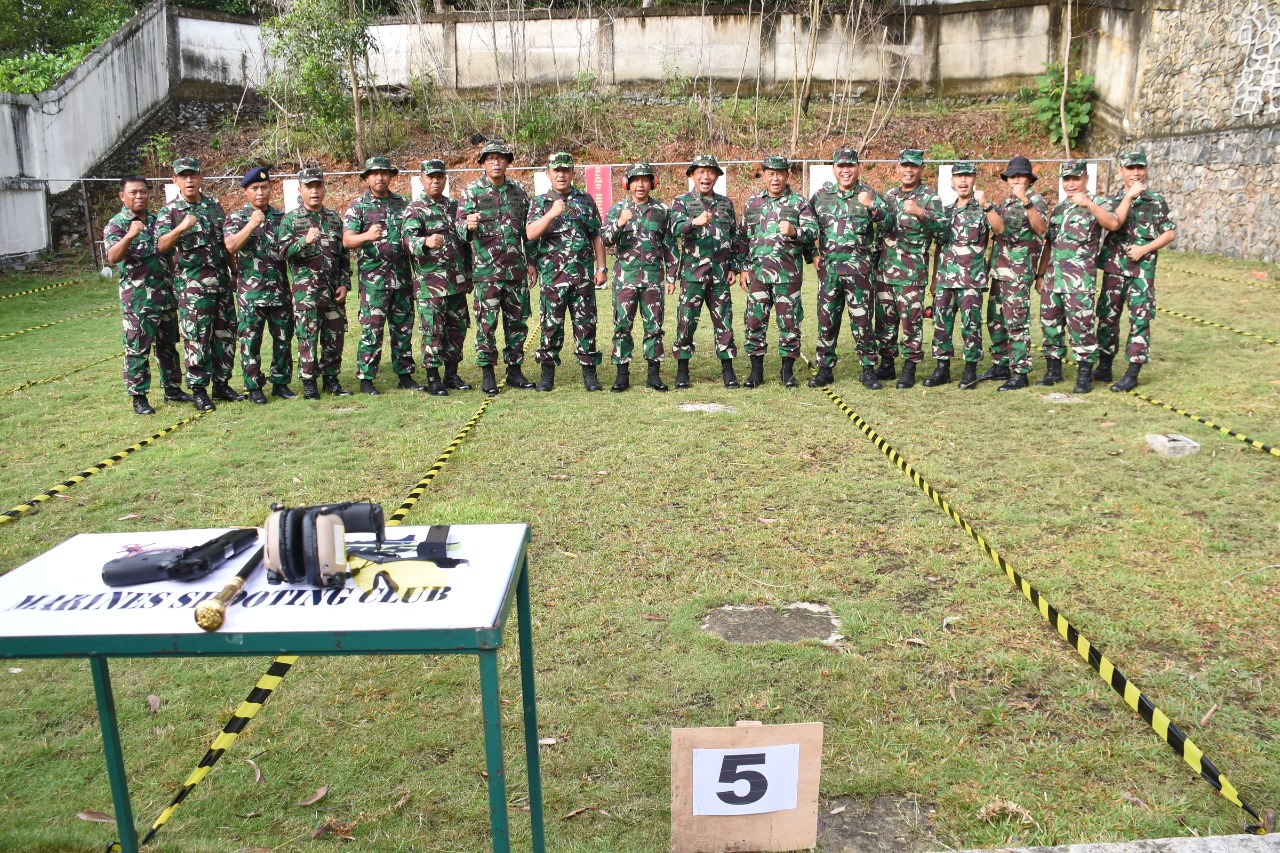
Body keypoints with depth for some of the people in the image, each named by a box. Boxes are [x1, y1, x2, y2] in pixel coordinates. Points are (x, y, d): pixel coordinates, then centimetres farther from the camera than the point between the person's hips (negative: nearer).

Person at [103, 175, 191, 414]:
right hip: (137, 298, -6)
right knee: (137, 348, -1)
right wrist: (130, 235, -39)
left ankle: (172, 388, 24)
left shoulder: (157, 220, 12)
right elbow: (113, 257, -23)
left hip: (165, 294, 6)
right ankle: (138, 397, 6)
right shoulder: (116, 224, -7)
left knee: (168, 344, 14)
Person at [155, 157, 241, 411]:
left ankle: (221, 384, 20)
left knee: (225, 334, 9)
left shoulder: (214, 205, 11)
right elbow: (161, 245, -19)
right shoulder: (169, 212, -4)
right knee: (197, 338, -3)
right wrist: (181, 228, -36)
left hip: (222, 281, 5)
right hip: (193, 285, -5)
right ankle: (199, 390, 6)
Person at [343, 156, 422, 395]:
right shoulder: (358, 206, 0)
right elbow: (347, 240, -10)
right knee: (371, 329, -5)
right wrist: (367, 236, -29)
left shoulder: (402, 203, 13)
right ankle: (366, 379, 3)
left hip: (402, 275, 4)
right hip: (373, 278, -4)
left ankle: (405, 376, 18)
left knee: (404, 328, 9)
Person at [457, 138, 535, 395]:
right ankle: (487, 374, 6)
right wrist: (469, 226, -29)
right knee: (487, 322, -2)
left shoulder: (518, 191, 11)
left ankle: (515, 370, 19)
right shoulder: (472, 191, 0)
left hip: (516, 268, 4)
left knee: (518, 321, 8)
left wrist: (530, 261, 14)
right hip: (486, 269, -4)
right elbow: (460, 227, -6)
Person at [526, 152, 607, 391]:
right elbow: (530, 234, -10)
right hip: (552, 275, -1)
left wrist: (601, 267, 7)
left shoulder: (586, 200, 11)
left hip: (583, 274, 1)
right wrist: (551, 214, -22)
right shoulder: (540, 202, 6)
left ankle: (589, 372, 11)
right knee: (551, 324, 2)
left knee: (586, 323, 3)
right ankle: (547, 373, 11)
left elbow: (597, 236, 12)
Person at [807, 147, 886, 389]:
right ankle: (825, 369, 15)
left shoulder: (868, 195, 3)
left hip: (860, 267, -2)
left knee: (862, 318, -1)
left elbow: (884, 218, -15)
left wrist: (872, 207, -36)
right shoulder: (821, 195, 10)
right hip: (828, 266, 3)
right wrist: (813, 254, 5)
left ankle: (868, 370, 8)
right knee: (826, 318, 5)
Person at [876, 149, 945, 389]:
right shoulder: (890, 195, 15)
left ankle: (909, 368, 2)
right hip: (886, 267, 6)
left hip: (912, 270, -5)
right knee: (884, 316, 10)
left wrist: (920, 212, -30)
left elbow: (941, 226, -17)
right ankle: (886, 364, 20)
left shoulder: (929, 197, -2)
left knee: (911, 318, -5)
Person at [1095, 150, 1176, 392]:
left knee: (1140, 318, -3)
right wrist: (1129, 195, -15)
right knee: (1107, 315, 7)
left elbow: (1170, 233, 3)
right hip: (1114, 266, 2)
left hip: (1142, 268, -2)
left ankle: (1132, 373, 0)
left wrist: (1144, 249, -9)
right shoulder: (1114, 199, 6)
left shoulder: (1156, 201, 4)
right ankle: (1104, 366, 18)